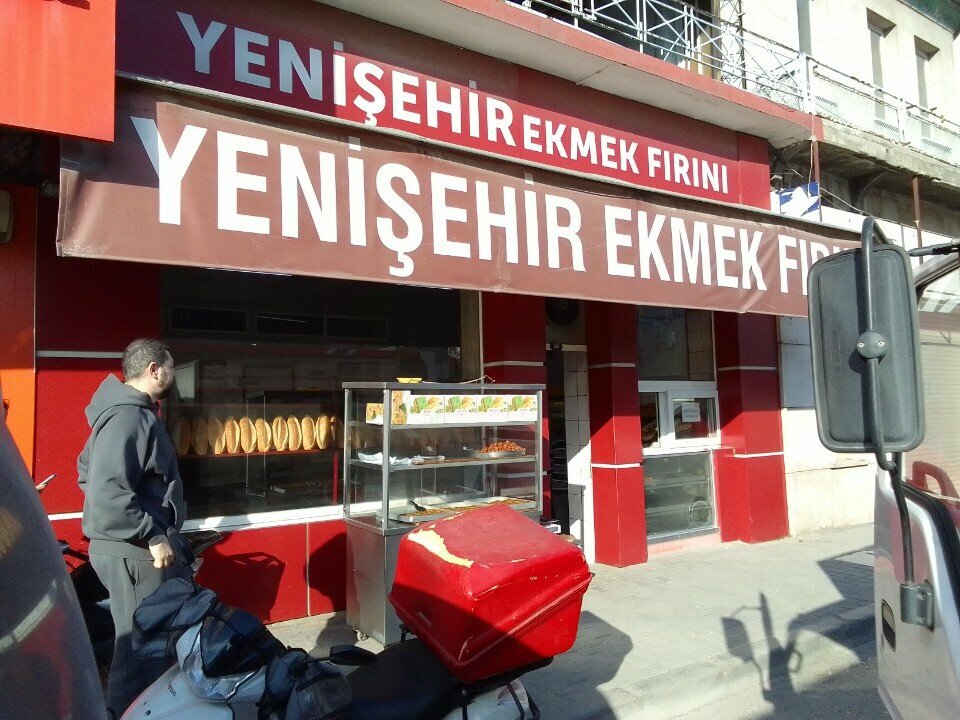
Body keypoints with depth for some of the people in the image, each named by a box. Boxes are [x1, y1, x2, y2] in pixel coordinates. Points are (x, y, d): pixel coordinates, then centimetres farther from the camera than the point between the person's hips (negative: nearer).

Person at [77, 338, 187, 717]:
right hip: (132, 550, -11)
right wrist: (152, 536, -23)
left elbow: (88, 471, 22)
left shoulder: (131, 410, 12)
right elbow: (107, 492, -29)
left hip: (136, 546, 11)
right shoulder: (130, 416, -20)